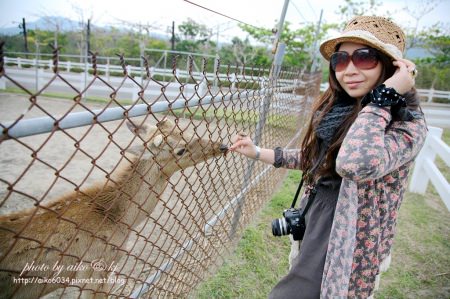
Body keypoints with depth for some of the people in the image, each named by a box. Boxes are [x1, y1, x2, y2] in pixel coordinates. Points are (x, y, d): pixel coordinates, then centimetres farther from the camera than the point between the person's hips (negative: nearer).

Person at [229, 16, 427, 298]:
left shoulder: (408, 124, -22)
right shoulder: (335, 110, -2)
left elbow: (356, 163, -43)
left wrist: (384, 94, -29)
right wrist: (259, 152, 6)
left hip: (342, 249, -7)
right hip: (312, 227, 7)